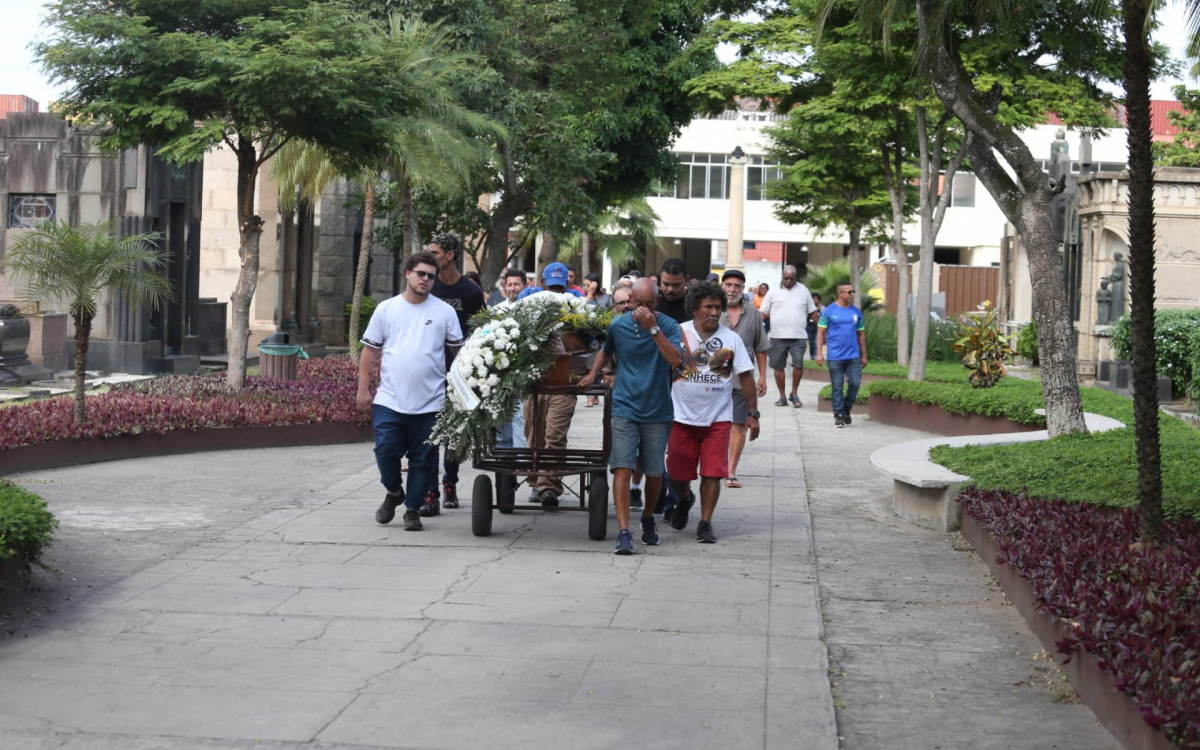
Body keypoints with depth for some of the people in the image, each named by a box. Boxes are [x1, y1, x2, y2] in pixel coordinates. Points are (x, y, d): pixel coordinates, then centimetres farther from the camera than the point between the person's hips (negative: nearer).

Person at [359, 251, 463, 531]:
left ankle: (413, 509, 18)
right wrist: (364, 388, 5)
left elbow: (459, 351, 7)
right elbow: (370, 350, 9)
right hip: (389, 400, 0)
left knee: (423, 459, 4)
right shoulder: (386, 309, 6)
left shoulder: (444, 312, 4)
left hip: (430, 402, 0)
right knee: (386, 451, -4)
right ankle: (394, 492, 23)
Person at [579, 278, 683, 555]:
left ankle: (648, 517, 37)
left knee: (654, 471, 11)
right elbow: (606, 351, 24)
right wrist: (592, 374, 11)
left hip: (658, 411, 0)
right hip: (625, 408, 1)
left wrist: (653, 328, -27)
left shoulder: (668, 325, -6)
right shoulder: (618, 325, 2)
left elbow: (676, 360, -23)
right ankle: (624, 532, -14)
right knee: (622, 468, -12)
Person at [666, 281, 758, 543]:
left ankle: (705, 523, 6)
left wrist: (752, 413, 1)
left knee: (712, 473, -6)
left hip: (718, 418, 0)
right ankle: (685, 499, 40)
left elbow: (746, 376, 5)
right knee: (677, 473, 8)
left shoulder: (731, 339, 3)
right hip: (682, 416, 0)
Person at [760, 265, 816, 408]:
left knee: (798, 364, -13)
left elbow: (812, 312, 13)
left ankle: (794, 394, 7)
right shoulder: (773, 292, 5)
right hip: (778, 337, 1)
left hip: (798, 337, -1)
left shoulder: (803, 290, 8)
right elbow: (763, 313, 5)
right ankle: (782, 397, 16)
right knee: (778, 367, 5)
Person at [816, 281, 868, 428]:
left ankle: (846, 409, 18)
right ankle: (838, 415, 11)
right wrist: (819, 352, -9)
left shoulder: (856, 312, 9)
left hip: (853, 356, 3)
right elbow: (821, 333, 0)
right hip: (835, 356, -3)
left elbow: (861, 335, 14)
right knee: (837, 387, 2)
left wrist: (864, 355, 13)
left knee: (855, 383, -3)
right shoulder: (829, 311, -1)